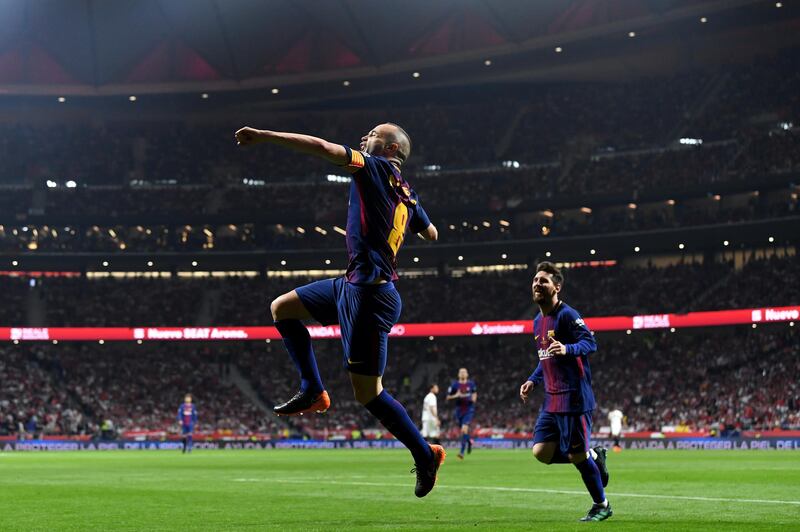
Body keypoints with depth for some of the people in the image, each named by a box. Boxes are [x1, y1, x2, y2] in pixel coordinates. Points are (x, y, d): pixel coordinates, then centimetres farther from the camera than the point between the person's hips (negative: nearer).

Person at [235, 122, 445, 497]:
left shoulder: (377, 168, -7)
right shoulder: (407, 195, 15)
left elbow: (322, 147, -17)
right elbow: (430, 233, 32)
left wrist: (264, 136, -12)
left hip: (369, 295, -9)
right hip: (354, 285, 9)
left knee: (367, 393, -3)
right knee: (282, 308, 16)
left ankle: (425, 455, 10)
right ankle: (313, 392, 16)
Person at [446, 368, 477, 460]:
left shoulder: (471, 384, 2)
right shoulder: (454, 385, -1)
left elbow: (475, 393, 21)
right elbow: (448, 397, 3)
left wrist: (473, 398, -1)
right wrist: (456, 396, -15)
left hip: (469, 410, -2)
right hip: (459, 410, 2)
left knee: (464, 429, -18)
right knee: (462, 430, 10)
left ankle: (462, 452, -19)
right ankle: (469, 441, 45)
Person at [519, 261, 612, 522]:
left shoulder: (567, 315, -11)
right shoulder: (538, 322, 15)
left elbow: (590, 343, -19)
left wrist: (567, 349, -36)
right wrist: (533, 380, 15)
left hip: (574, 398, -8)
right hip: (552, 399, 8)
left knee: (577, 454, -3)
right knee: (541, 452, -2)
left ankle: (601, 505, 17)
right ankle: (594, 457, 20)